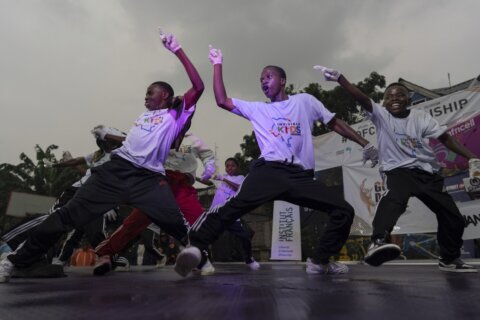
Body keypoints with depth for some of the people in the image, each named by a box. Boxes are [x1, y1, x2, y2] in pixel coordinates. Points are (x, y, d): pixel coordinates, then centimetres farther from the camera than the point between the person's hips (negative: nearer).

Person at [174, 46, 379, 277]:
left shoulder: (304, 101, 20)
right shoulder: (256, 109, 21)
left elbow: (334, 123, 22)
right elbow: (222, 100, 15)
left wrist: (364, 143, 16)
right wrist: (217, 64, 17)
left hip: (301, 175, 2)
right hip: (268, 170, -1)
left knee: (344, 210, -5)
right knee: (236, 205, -29)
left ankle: (320, 261, 9)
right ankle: (196, 247, -32)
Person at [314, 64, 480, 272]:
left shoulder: (420, 117, 7)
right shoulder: (381, 115, 0)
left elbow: (445, 138, 8)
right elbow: (361, 98, -14)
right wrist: (339, 78, -27)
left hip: (427, 172, 5)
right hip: (398, 170, -4)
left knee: (453, 217, 11)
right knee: (394, 198, -39)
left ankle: (450, 259, 33)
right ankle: (379, 242, -56)